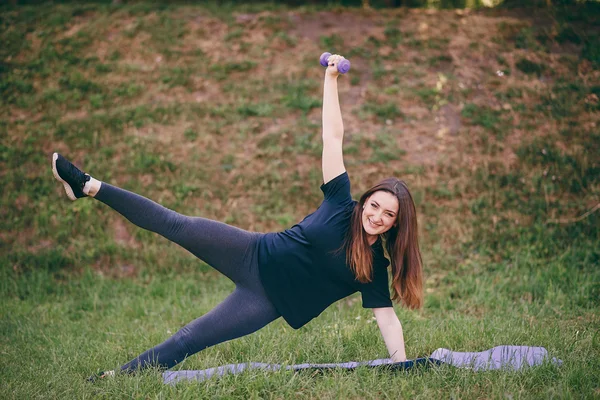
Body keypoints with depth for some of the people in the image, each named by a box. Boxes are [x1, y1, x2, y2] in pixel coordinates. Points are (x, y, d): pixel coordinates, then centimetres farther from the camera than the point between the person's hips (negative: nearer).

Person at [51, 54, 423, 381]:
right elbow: (333, 137, -10)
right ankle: (89, 187, -6)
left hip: (268, 300, 0)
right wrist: (331, 78, -13)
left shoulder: (375, 267, -5)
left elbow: (387, 317, -3)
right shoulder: (342, 206, -7)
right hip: (255, 255, 0)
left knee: (190, 340, -6)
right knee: (176, 225, -12)